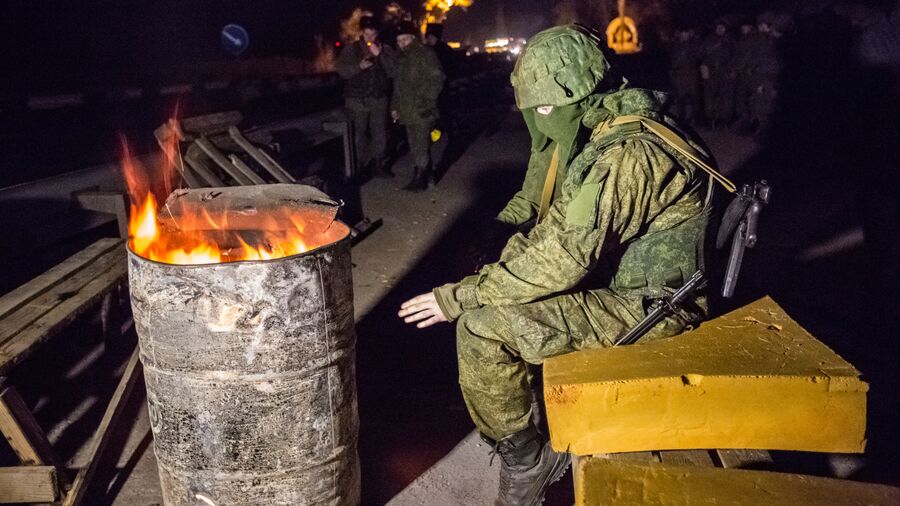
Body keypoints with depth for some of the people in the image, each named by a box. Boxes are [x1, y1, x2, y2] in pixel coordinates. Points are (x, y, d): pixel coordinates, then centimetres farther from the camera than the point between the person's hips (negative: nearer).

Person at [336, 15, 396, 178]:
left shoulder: (385, 49, 10)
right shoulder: (351, 49, 7)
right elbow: (341, 70, 0)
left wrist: (379, 55, -13)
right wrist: (359, 66, -14)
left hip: (379, 99, 1)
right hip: (357, 99, -1)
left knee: (380, 133, -1)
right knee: (359, 133, -1)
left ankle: (379, 164, 8)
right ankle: (361, 165, 9)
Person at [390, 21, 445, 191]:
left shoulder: (426, 54, -6)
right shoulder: (402, 58, 18)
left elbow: (436, 81, -10)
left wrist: (425, 102, -16)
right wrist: (395, 107, 19)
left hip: (422, 112, -7)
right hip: (407, 112, 8)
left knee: (420, 146, -7)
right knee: (415, 146, 11)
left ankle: (419, 179, -2)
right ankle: (422, 175, 19)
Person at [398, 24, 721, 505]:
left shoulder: (626, 154, -25)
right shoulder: (602, 132, 7)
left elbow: (568, 257, -30)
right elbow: (559, 224, 14)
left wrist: (461, 295, -23)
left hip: (646, 308, -11)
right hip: (615, 280, 11)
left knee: (480, 329, -21)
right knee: (490, 292, 14)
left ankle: (524, 461, 1)